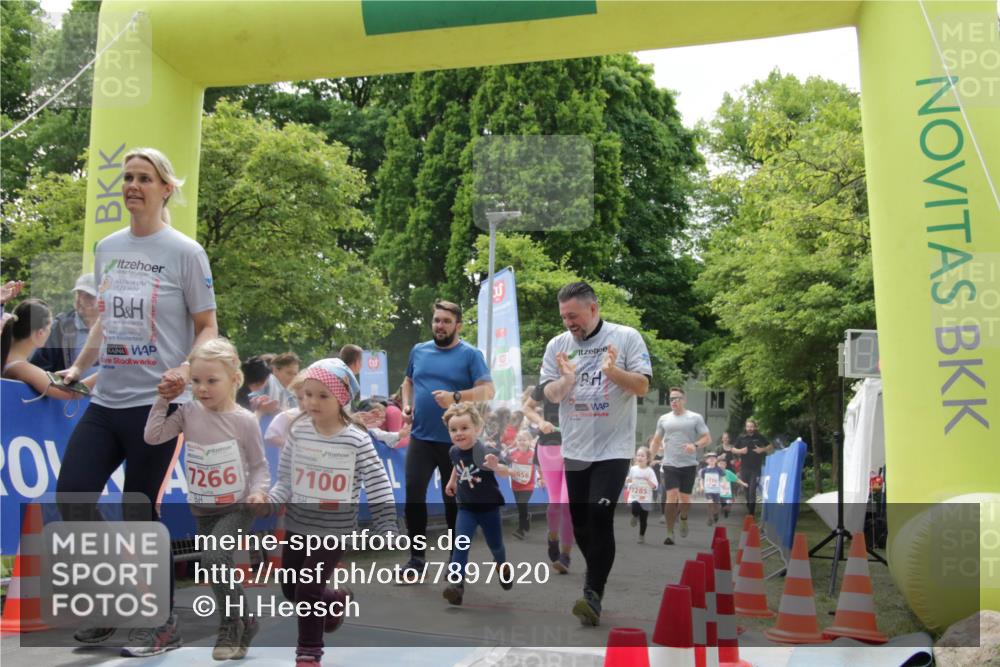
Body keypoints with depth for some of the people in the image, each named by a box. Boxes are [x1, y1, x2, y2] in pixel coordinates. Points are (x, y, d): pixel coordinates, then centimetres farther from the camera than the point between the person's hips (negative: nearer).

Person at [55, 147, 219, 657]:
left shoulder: (185, 251, -6)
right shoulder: (107, 248, 11)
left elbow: (207, 328, -5)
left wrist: (185, 371, -22)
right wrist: (77, 368, 14)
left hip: (156, 402, -6)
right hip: (106, 400, 6)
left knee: (139, 511, 0)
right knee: (71, 498, 3)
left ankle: (162, 624, 18)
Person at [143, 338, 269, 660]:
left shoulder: (244, 420, -12)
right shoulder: (188, 413, -2)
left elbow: (259, 466, -6)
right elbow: (152, 436, -7)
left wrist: (258, 492, -23)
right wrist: (163, 399, -7)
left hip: (237, 508, -5)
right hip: (202, 510, 5)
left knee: (213, 557, -24)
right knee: (219, 570, 11)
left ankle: (231, 625, -3)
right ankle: (243, 624, 33)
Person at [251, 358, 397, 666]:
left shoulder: (356, 440, -15)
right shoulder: (298, 430, -4)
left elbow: (378, 485, -11)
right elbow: (286, 480, 0)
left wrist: (385, 531, -14)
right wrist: (269, 502, -18)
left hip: (335, 530, -5)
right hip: (297, 525, 5)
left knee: (308, 589, -8)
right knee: (290, 588, 17)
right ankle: (337, 599, 47)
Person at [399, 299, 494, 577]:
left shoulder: (470, 354, -6)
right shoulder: (418, 351, 9)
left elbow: (487, 390, -14)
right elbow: (408, 381, 24)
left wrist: (456, 397, -27)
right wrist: (406, 405, 5)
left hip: (455, 441, -3)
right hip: (420, 437, 3)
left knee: (453, 500, 8)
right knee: (413, 495, -1)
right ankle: (416, 558, 13)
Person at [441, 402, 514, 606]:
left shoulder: (485, 451, -27)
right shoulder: (454, 451, -9)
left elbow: (506, 473, -35)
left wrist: (496, 466, -53)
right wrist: (452, 480, 17)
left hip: (489, 507, -2)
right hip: (466, 508, 3)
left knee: (495, 544, 16)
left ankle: (503, 567, 47)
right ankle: (456, 583, -17)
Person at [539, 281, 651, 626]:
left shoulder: (626, 337, -6)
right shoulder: (557, 345, 3)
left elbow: (642, 386, -9)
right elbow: (551, 395, 1)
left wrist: (612, 370, -27)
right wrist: (566, 379, -20)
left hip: (613, 447, -4)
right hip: (575, 448, 4)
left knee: (600, 516, -15)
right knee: (579, 520, 10)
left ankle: (593, 594, -8)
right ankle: (598, 576, 34)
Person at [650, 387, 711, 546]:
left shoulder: (695, 418, 0)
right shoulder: (663, 419, 9)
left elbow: (707, 438, -2)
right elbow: (657, 440, 18)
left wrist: (695, 445, -21)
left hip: (689, 465, -1)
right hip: (670, 464, 1)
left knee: (685, 498, 3)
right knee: (671, 497, -11)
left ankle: (683, 518, 37)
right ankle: (670, 533, -5)